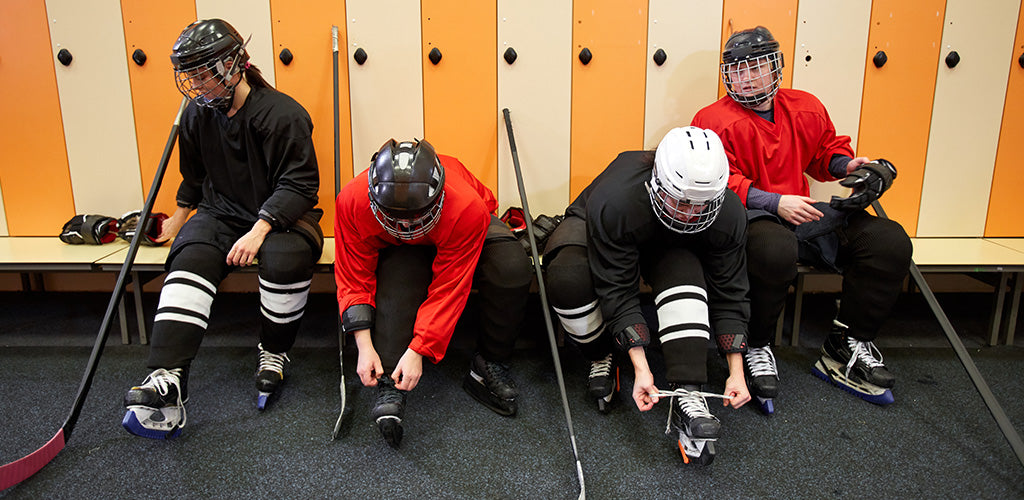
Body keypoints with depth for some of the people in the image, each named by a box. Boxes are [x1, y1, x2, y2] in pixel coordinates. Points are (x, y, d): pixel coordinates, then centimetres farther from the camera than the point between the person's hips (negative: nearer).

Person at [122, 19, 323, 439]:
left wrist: (259, 230, -25)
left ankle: (273, 353, -11)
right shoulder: (197, 114, 7)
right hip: (220, 215, 5)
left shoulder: (284, 115, -13)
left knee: (285, 258, -36)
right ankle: (167, 382, -35)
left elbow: (299, 184, -16)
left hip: (278, 215, -4)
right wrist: (178, 220, 30)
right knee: (191, 258, -26)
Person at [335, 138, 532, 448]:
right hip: (394, 247, 1)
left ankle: (490, 366, -12)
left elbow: (449, 288, -32)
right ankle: (389, 386, -26)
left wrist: (417, 351, -34)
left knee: (512, 269, -30)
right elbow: (354, 280, -23)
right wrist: (365, 346, -30)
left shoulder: (468, 209, -41)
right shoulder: (352, 201, -34)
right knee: (395, 279, -35)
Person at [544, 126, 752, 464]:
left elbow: (729, 294, -19)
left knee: (685, 273, -34)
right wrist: (641, 369, -38)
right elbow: (618, 293, -35)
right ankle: (601, 358, -7)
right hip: (590, 231, -2)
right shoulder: (614, 201, -41)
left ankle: (687, 396, -33)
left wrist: (736, 371, -25)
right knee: (568, 279, -36)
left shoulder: (728, 213, -28)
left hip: (671, 247, 3)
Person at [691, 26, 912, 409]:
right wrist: (774, 202, -22)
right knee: (775, 249, -42)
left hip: (803, 216, 7)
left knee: (891, 242, -9)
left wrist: (847, 165, 6)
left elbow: (827, 149, 29)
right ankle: (758, 349, -16)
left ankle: (847, 348, 1)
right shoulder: (715, 120, -5)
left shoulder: (806, 108, 14)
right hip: (749, 219, -6)